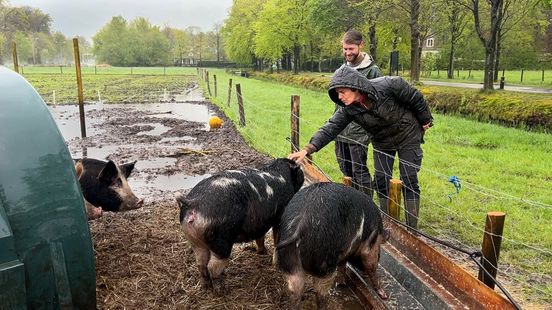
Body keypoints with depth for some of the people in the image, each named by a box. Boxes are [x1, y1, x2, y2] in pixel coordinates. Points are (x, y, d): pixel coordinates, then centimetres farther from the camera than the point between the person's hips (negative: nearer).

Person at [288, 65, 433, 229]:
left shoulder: (389, 85, -32)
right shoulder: (348, 109, -19)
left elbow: (416, 98, -17)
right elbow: (330, 128, -27)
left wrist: (425, 121, -2)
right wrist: (307, 149, -40)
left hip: (408, 136, -4)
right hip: (382, 142, 4)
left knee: (409, 181, -3)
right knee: (381, 181, 4)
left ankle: (412, 227, 7)